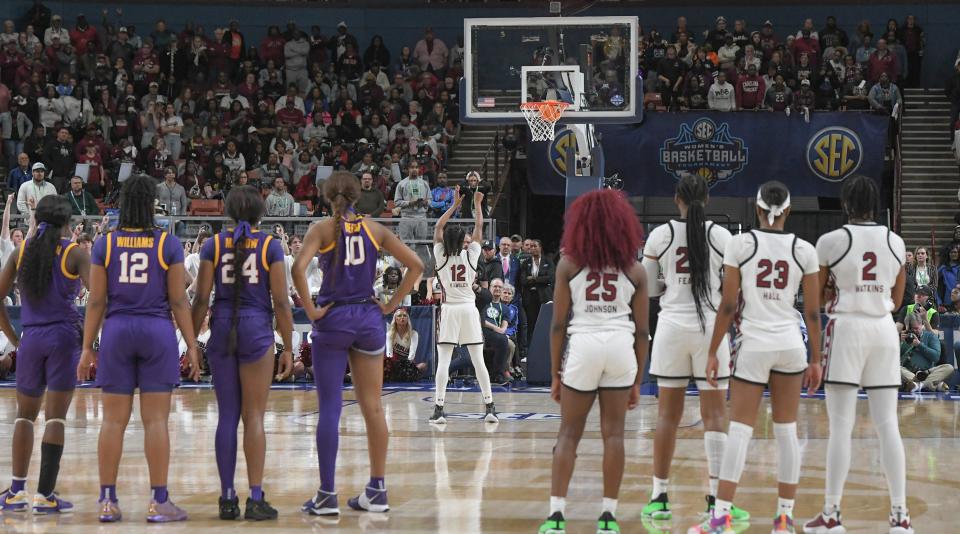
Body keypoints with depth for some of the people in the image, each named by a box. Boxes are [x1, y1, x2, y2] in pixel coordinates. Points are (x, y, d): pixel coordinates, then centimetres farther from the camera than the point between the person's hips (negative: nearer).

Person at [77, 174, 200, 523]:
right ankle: (158, 501, 1)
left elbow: (96, 301, 1)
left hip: (116, 331, 2)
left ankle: (108, 501, 6)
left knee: (113, 420, 5)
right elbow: (178, 301, -3)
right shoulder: (168, 244, -2)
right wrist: (192, 346, 3)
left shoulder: (105, 244, 1)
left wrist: (87, 348, 6)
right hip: (157, 331, -2)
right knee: (156, 419, 0)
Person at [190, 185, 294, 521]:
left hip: (222, 330, 2)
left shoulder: (214, 245, 4)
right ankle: (255, 499, -4)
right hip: (257, 331, -2)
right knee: (254, 417, -1)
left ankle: (227, 499, 7)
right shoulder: (269, 245, -1)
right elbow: (280, 301, -4)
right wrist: (288, 348, 1)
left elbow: (201, 299, 0)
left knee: (227, 416, 7)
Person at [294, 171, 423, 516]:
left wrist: (310, 310, -12)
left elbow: (299, 268, -21)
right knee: (373, 408, 7)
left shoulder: (322, 229, -5)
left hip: (332, 318, -3)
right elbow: (415, 265, 3)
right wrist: (392, 304, 5)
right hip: (368, 318, 3)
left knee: (329, 408, 0)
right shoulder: (374, 229, 5)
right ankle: (377, 491, 11)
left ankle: (327, 495, -2)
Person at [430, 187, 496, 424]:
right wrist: (477, 204, 23)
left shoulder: (441, 255, 0)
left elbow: (438, 227, 13)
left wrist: (455, 205, 18)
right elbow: (479, 227, 12)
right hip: (469, 309, 1)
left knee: (443, 361, -3)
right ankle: (490, 407, 0)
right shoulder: (471, 255, 0)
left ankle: (439, 409, -10)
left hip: (449, 310, -1)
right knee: (478, 361, 2)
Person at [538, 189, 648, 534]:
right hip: (621, 349, 1)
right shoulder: (633, 270, 6)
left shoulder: (569, 265, 2)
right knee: (613, 433, 7)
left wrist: (555, 373, 8)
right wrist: (637, 380, 14)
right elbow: (642, 330, 7)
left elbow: (558, 323, 1)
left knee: (569, 434, 7)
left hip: (582, 348, -1)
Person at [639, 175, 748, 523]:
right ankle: (716, 498, -1)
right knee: (714, 415, 2)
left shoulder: (660, 235, -2)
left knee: (668, 414, 8)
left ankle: (659, 497, 9)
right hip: (710, 327, -1)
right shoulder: (721, 236, -3)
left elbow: (646, 288, 4)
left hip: (672, 325, 1)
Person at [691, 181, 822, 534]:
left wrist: (713, 352, 1)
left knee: (740, 428, -3)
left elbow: (728, 304, -5)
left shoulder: (740, 244, -4)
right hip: (790, 345, 2)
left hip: (753, 343, -2)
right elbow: (813, 312, 3)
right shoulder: (804, 250, 1)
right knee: (786, 430, 8)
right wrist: (815, 360, 11)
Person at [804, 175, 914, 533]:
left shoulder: (831, 242, -6)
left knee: (841, 426, -2)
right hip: (884, 330, 3)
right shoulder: (895, 242, 5)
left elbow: (816, 296, 1)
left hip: (846, 329, -3)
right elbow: (896, 300, 14)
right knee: (888, 425, 4)